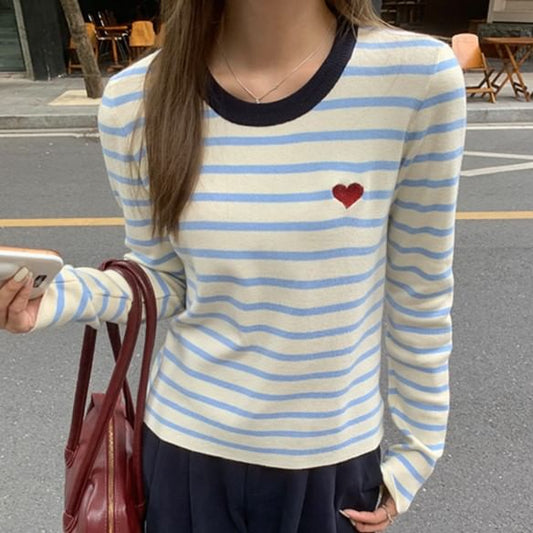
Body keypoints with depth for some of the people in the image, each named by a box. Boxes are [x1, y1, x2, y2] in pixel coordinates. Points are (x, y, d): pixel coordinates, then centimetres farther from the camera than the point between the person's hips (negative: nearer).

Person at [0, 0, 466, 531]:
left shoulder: (418, 76, -18)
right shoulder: (136, 101, -13)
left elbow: (419, 293, -8)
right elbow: (163, 281, -1)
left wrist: (422, 444, 2)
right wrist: (60, 295, -19)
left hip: (333, 456, 0)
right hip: (187, 443, 1)